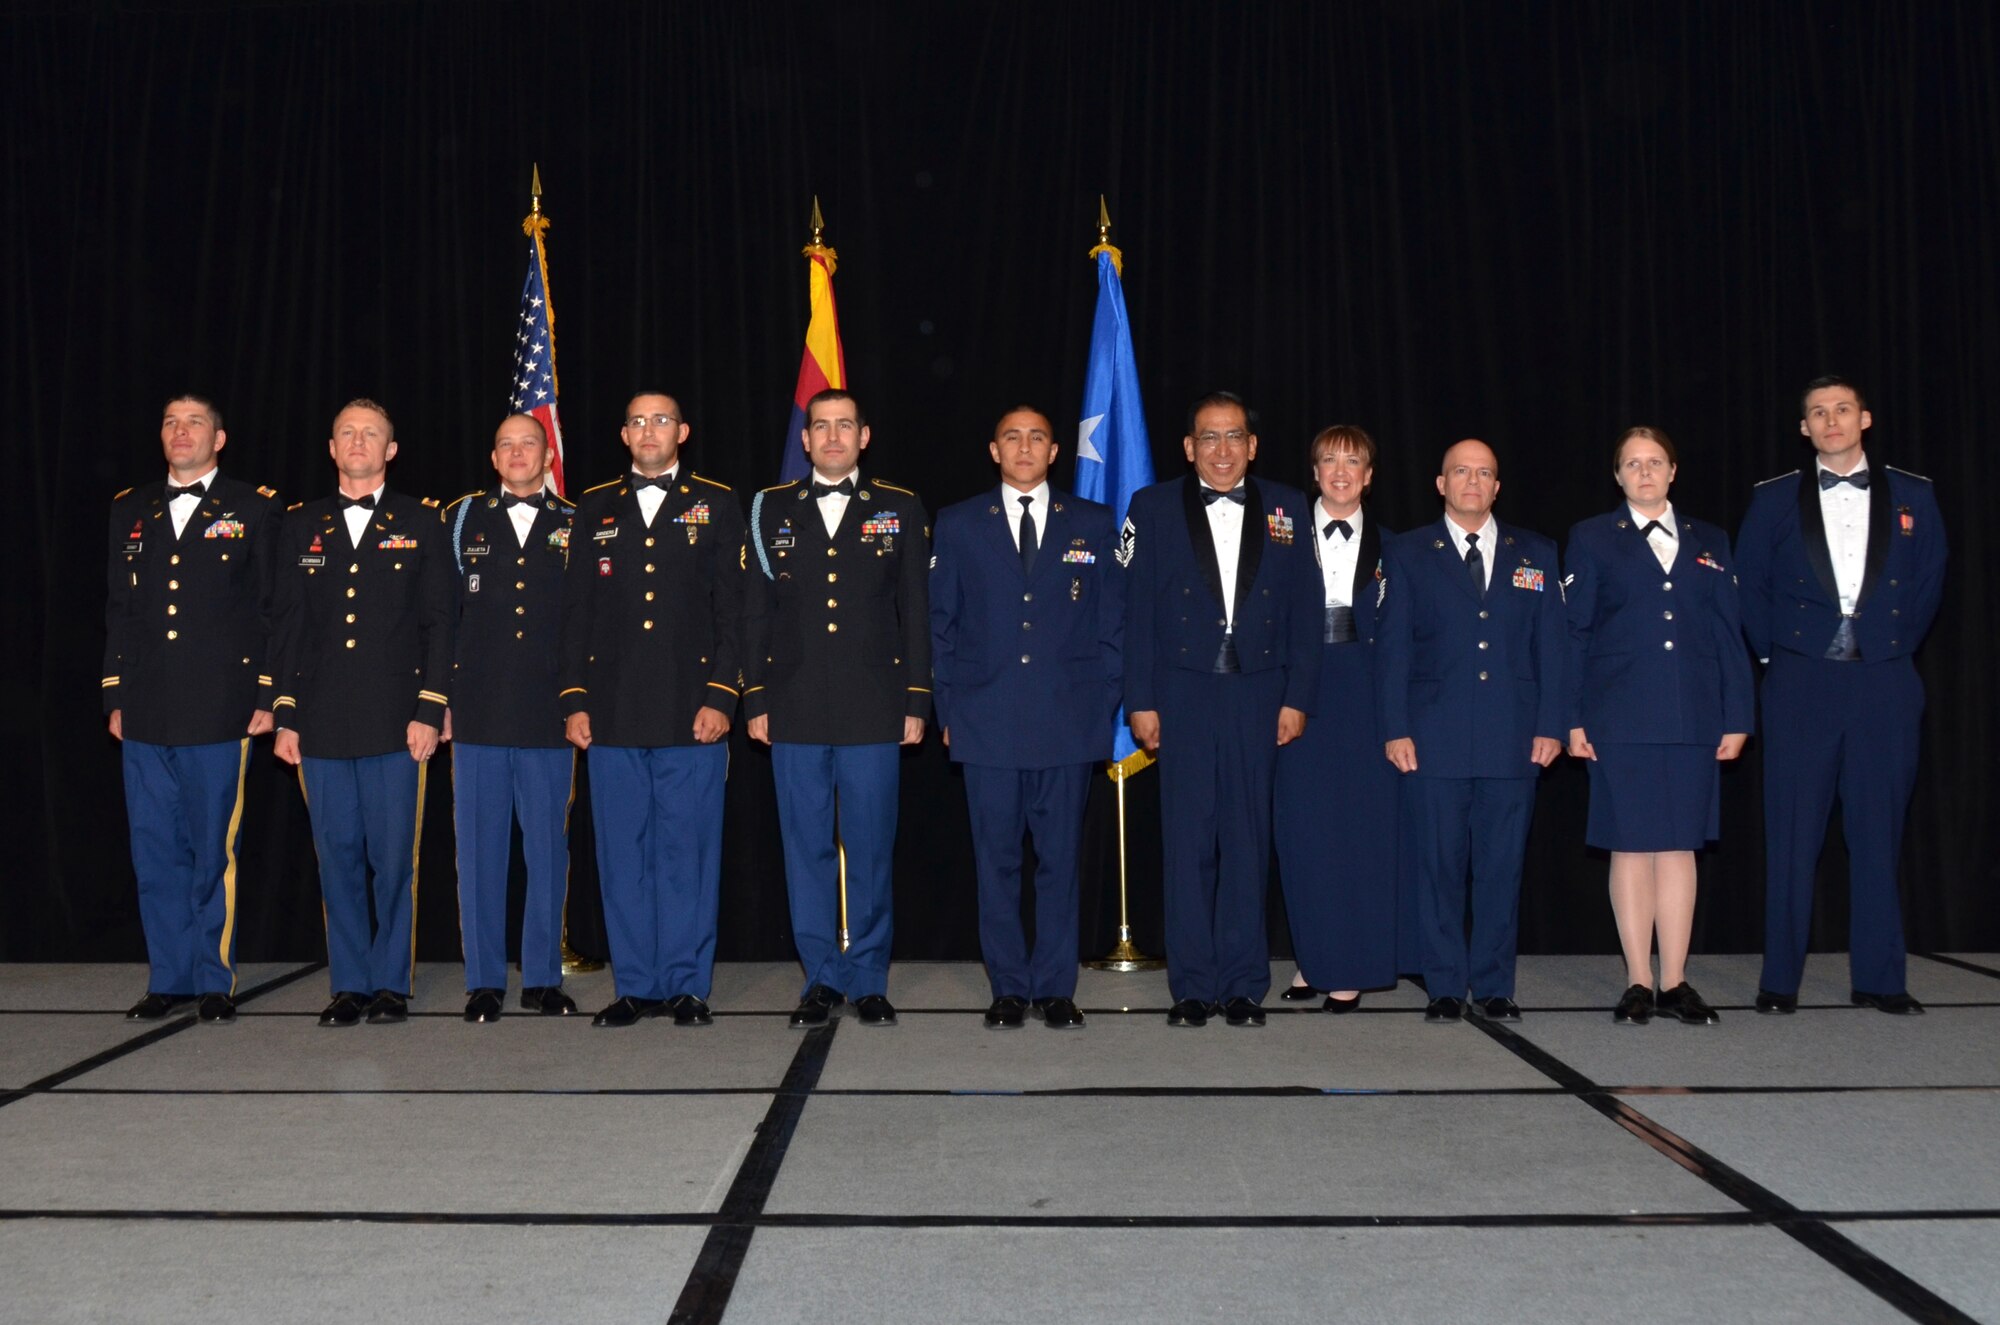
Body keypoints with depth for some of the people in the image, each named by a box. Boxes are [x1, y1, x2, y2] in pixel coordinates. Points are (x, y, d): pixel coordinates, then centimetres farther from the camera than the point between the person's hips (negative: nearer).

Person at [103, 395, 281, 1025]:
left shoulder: (254, 510, 3)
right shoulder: (130, 511, 14)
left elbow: (271, 609, 1)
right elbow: (118, 610, 16)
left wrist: (266, 696, -5)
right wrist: (115, 697, 10)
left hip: (219, 713, -4)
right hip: (146, 714, 4)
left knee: (214, 850, 1)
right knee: (156, 854, 7)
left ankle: (215, 980, 12)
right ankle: (168, 978, 17)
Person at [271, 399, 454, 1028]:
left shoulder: (420, 521, 6)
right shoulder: (303, 525, 13)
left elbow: (438, 622, 2)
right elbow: (288, 625, 12)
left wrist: (430, 710, -6)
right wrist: (285, 715, 5)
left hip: (395, 719, -2)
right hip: (322, 722, 2)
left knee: (393, 857, -1)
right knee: (338, 858, 6)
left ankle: (392, 983, 11)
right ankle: (350, 984, 15)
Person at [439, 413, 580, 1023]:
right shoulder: (460, 521, 11)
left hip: (550, 718, 0)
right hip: (478, 715, 0)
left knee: (548, 849, 4)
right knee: (480, 850, 3)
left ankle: (543, 978, 15)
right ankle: (484, 982, 12)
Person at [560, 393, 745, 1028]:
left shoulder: (715, 505, 7)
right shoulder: (596, 508, 13)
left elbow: (731, 609, 2)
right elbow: (576, 611, 12)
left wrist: (720, 696, -7)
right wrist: (574, 701, 4)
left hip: (691, 711, -2)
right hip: (613, 714, 2)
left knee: (689, 853, 1)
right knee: (622, 854, 5)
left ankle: (686, 986, 10)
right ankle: (636, 986, 14)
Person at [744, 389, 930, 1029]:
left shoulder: (900, 509, 7)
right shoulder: (771, 509, 9)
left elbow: (915, 612, 6)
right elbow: (756, 611, 9)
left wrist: (916, 703, 0)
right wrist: (755, 701, 3)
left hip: (873, 710, -1)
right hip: (794, 710, 1)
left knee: (870, 849, 3)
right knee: (807, 847, 5)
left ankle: (868, 981, 14)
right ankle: (822, 979, 16)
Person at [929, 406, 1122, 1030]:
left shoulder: (1093, 525, 9)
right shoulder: (958, 524, 8)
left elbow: (1112, 621, 9)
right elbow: (940, 623, 9)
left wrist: (1104, 705, 2)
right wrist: (948, 710, 2)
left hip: (1069, 721, 0)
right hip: (987, 721, 0)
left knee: (1060, 857, 3)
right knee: (996, 857, 4)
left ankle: (1055, 987, 13)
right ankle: (1008, 987, 13)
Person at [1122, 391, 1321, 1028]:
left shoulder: (1288, 509, 8)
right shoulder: (1152, 508, 5)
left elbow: (1304, 610, 7)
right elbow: (1136, 611, 2)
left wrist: (1297, 698, 1)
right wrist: (1140, 701, -4)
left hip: (1258, 695, 1)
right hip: (1183, 694, -1)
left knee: (1249, 838, 4)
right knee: (1187, 840, 0)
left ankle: (1244, 983, 13)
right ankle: (1192, 986, 8)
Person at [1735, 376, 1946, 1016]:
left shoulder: (1912, 496, 8)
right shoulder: (1774, 500, 6)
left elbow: (1929, 583, 13)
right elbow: (1748, 585, 9)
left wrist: (1897, 646, 6)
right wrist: (1773, 653, 4)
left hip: (1884, 682, 1)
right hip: (1801, 684, -1)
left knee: (1879, 834, 4)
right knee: (1791, 835, 0)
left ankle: (1878, 978, 13)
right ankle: (1779, 979, 7)